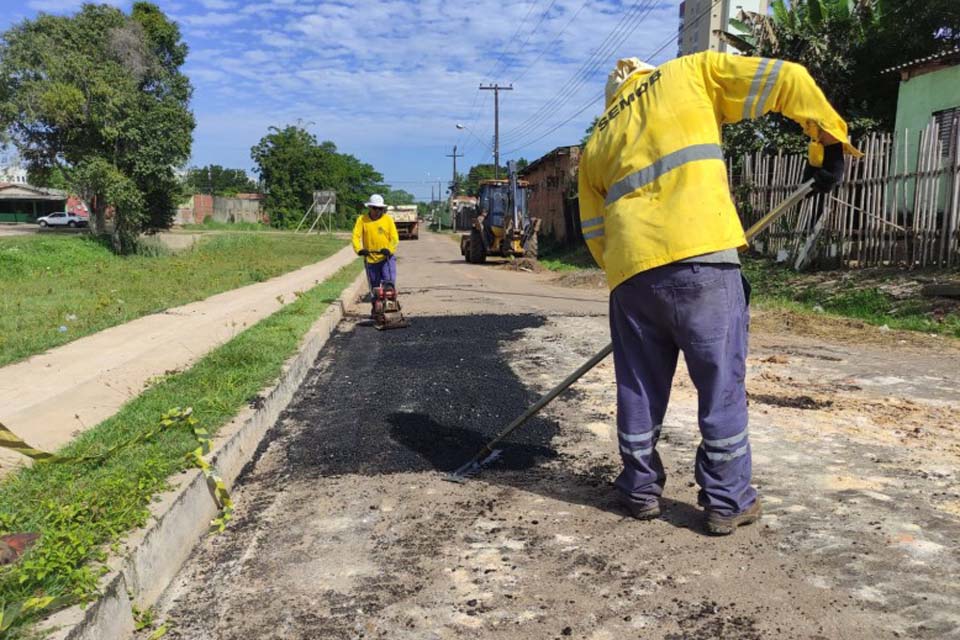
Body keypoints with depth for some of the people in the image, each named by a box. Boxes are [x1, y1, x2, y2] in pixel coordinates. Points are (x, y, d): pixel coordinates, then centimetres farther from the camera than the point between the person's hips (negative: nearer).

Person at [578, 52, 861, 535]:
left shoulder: (598, 141, 26)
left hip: (630, 267, 4)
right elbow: (787, 79, 11)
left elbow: (595, 231, 21)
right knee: (721, 385, 6)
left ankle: (641, 490, 25)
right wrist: (829, 141, 19)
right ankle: (728, 501, 15)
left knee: (638, 388, 15)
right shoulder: (691, 73, 17)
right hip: (701, 254, -3)